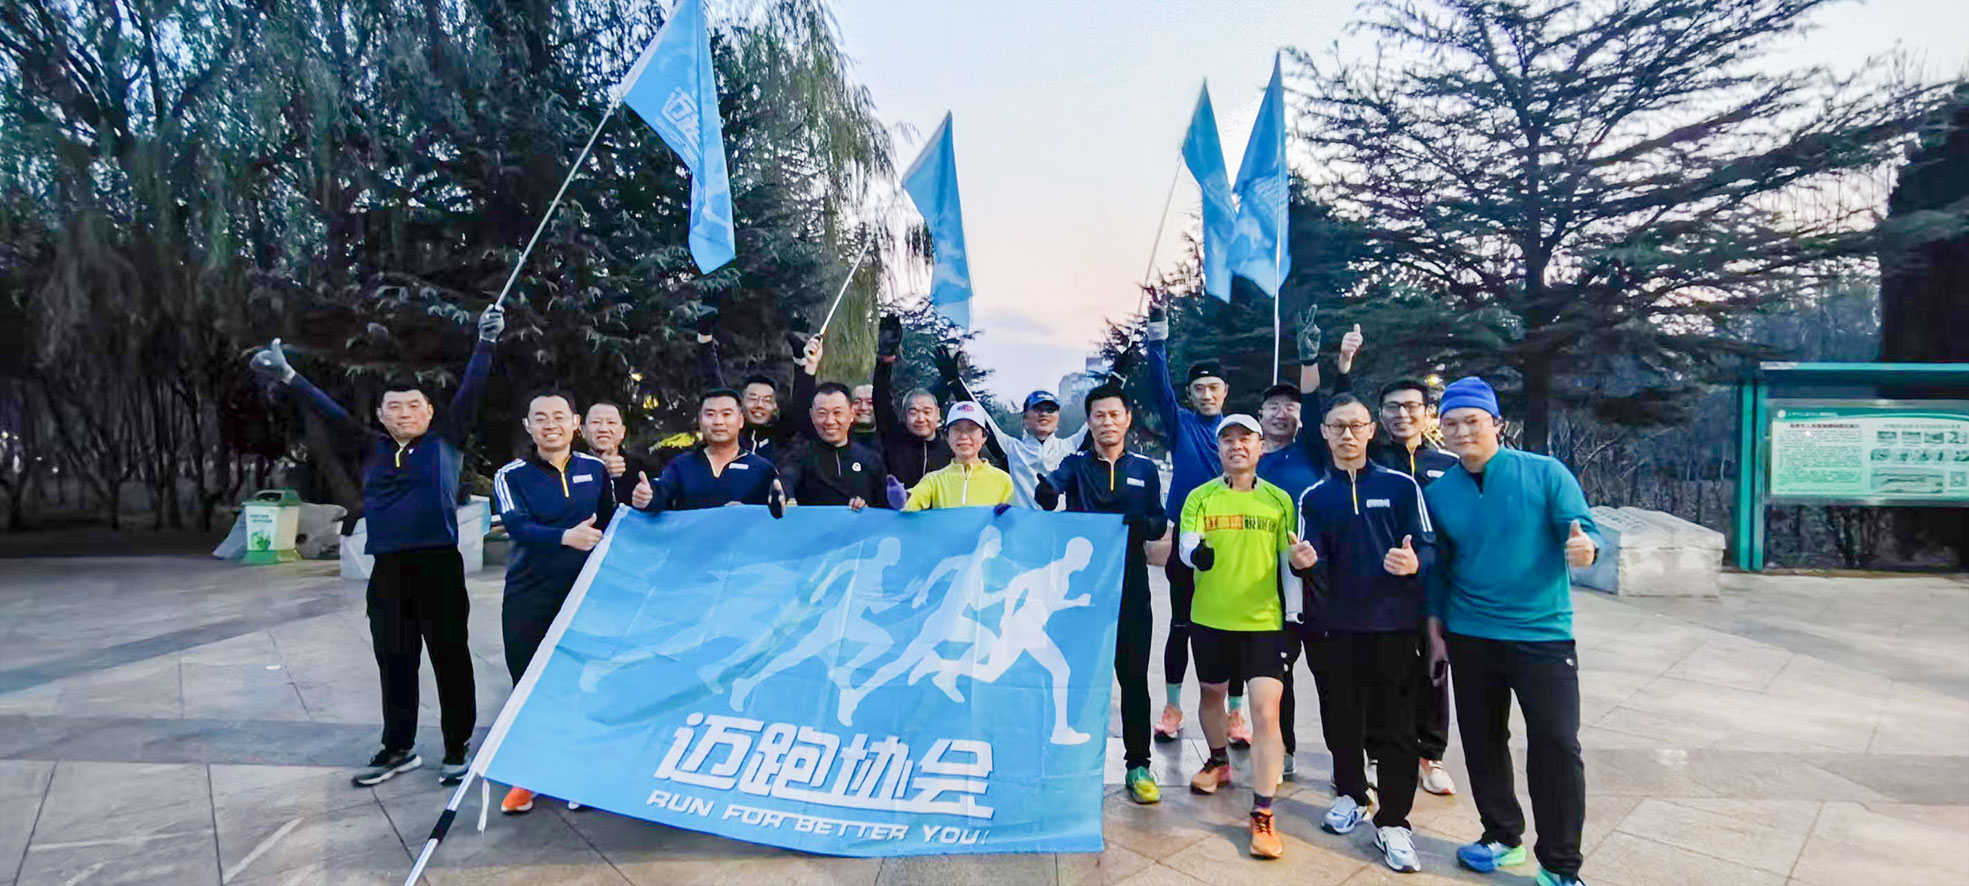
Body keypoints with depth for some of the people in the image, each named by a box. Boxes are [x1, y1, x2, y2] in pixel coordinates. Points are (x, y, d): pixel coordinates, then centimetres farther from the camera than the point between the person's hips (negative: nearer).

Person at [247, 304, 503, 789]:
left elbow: (469, 392, -6)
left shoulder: (446, 444, 3)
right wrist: (288, 376, 7)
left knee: (450, 657, 3)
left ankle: (457, 748, 13)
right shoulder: (372, 450, 13)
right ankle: (398, 748, 27)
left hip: (439, 564, -4)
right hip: (388, 569, 4)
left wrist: (486, 343, -14)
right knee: (393, 660, 13)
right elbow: (333, 413, 12)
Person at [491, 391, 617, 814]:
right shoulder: (511, 476, -3)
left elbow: (610, 525, 10)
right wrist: (565, 537, -36)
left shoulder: (596, 469, 4)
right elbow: (518, 526, -20)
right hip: (529, 598, -1)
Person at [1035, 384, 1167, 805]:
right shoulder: (1076, 463, 2)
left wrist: (1143, 523, -17)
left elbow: (1160, 523, 7)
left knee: (1134, 677, 4)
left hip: (1131, 586, 1)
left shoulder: (1145, 468, 8)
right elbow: (1056, 481, -21)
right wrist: (1047, 492, -46)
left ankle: (1138, 764, 14)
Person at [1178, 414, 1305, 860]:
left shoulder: (1279, 500, 2)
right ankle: (1218, 762, 48)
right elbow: (1185, 548, -10)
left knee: (1266, 711, -9)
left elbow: (1290, 564, 5)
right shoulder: (1199, 497, 0)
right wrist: (1196, 552, -34)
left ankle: (1262, 816, -4)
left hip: (1265, 622, -1)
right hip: (1210, 620, 1)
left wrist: (1294, 618, 2)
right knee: (1212, 693, 19)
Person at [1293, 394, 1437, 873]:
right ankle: (1350, 795, 33)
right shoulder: (1313, 497, 7)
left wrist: (1415, 563, -24)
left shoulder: (1401, 485, 0)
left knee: (1394, 727, 2)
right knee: (1341, 719, 12)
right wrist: (1304, 563, -19)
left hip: (1395, 624, -2)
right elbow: (1315, 563, 5)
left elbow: (1429, 546, -1)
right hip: (1339, 625, 2)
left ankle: (1393, 823, 13)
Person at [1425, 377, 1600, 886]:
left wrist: (1585, 547, -33)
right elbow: (1437, 568, 8)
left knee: (1556, 743, -5)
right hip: (1469, 638, 4)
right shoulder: (1438, 491, 1)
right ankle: (1503, 838, 33)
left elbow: (1585, 530, -9)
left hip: (1543, 634, -3)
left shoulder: (1545, 473, -8)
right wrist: (1436, 633, 7)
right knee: (1482, 740, 13)